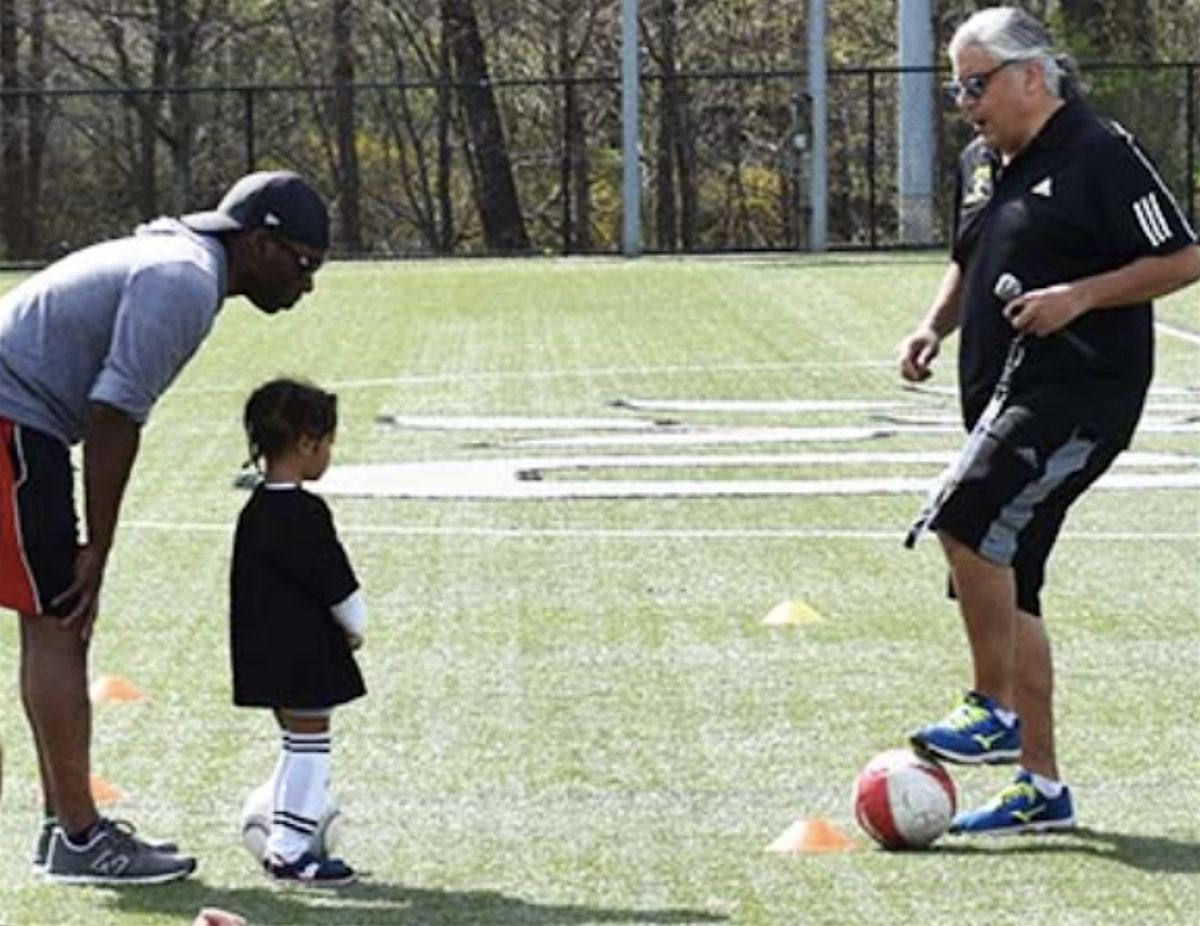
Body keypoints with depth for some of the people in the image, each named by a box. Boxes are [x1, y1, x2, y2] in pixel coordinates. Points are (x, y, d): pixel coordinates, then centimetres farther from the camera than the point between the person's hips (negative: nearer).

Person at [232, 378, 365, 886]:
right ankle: (290, 849, 0)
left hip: (268, 650, 10)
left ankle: (281, 842, 24)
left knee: (299, 741, 19)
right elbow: (336, 583, -15)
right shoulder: (303, 514, -20)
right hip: (305, 652, -10)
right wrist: (355, 625, 3)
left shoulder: (256, 510, 9)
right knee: (309, 741, -2)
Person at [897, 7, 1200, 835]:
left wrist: (1079, 294, -19)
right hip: (1003, 397, 9)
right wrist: (935, 327, 11)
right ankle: (1042, 788, 15)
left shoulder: (1100, 155, -9)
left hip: (1082, 392, -9)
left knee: (968, 521, -25)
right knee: (1005, 586, 8)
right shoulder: (981, 166, 16)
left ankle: (995, 710, -12)